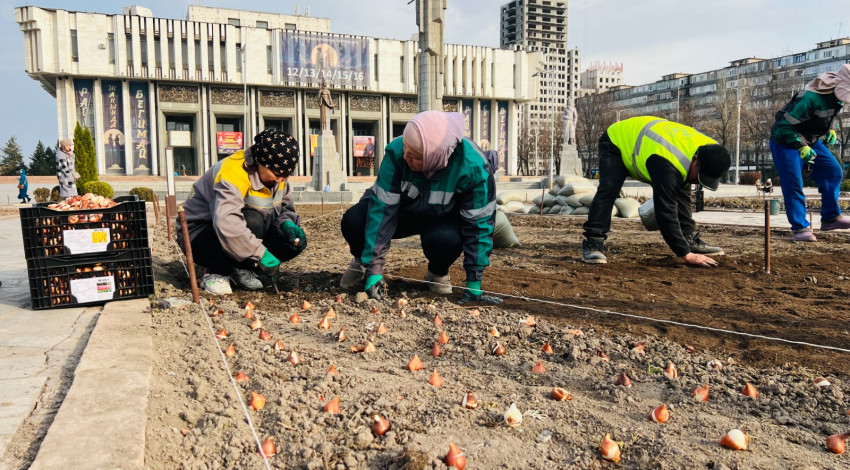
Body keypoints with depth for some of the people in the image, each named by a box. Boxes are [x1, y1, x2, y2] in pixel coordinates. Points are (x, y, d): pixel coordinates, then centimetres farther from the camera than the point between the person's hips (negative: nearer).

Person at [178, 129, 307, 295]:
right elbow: (227, 224, -43)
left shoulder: (277, 173, -4)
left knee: (296, 242, -11)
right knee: (252, 220, -37)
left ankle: (242, 269, 5)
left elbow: (285, 208, 4)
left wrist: (287, 224, -20)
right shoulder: (233, 173, -30)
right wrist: (261, 254, -41)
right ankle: (216, 274, -17)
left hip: (242, 231, 8)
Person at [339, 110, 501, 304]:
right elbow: (382, 208, -30)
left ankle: (438, 272, 0)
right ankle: (363, 261, 9)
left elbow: (479, 223, -25)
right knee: (353, 221, -26)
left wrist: (474, 285, -25)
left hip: (442, 218, -1)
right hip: (403, 210, 1)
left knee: (446, 239, -37)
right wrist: (374, 270, -33)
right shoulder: (396, 152, -31)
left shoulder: (473, 168, -33)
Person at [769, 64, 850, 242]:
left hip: (808, 140, 9)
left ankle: (830, 218, 12)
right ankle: (800, 228, -6)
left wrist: (831, 130, 1)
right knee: (793, 185, -12)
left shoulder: (835, 96, -4)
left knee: (833, 171, 4)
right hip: (785, 142, -9)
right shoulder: (812, 98, -32)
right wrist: (802, 147, -30)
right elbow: (784, 126, -29)